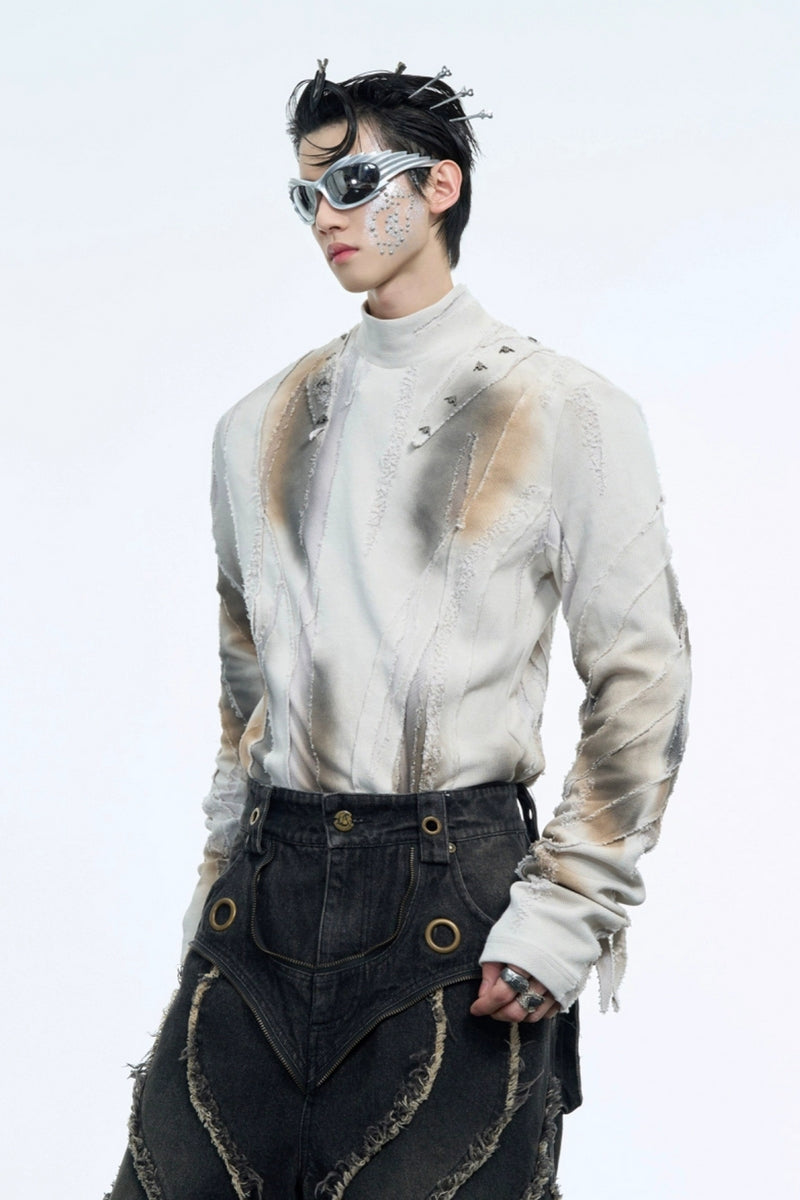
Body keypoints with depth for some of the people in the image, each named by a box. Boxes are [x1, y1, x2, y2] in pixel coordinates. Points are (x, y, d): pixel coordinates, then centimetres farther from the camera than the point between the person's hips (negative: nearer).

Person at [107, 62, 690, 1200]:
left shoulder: (565, 413, 0)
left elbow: (642, 681, -3)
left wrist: (565, 913, -11)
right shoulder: (261, 426, 15)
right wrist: (225, 877, 16)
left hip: (456, 892, -4)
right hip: (267, 892, 4)